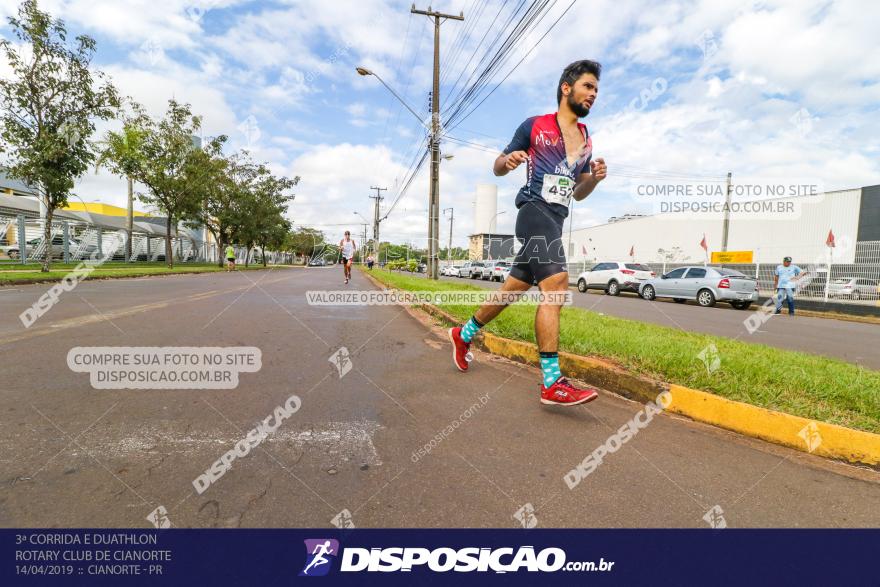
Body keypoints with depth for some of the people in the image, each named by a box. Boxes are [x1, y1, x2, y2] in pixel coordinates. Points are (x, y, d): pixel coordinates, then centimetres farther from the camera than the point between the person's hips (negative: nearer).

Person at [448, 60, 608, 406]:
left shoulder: (586, 140, 22)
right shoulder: (534, 126, 5)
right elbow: (497, 168, 8)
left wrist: (594, 179, 3)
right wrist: (508, 161, -15)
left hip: (556, 220, 8)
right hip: (535, 210, -8)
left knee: (515, 288, 12)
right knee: (555, 285, -24)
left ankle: (464, 334, 32)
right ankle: (552, 384, -23)